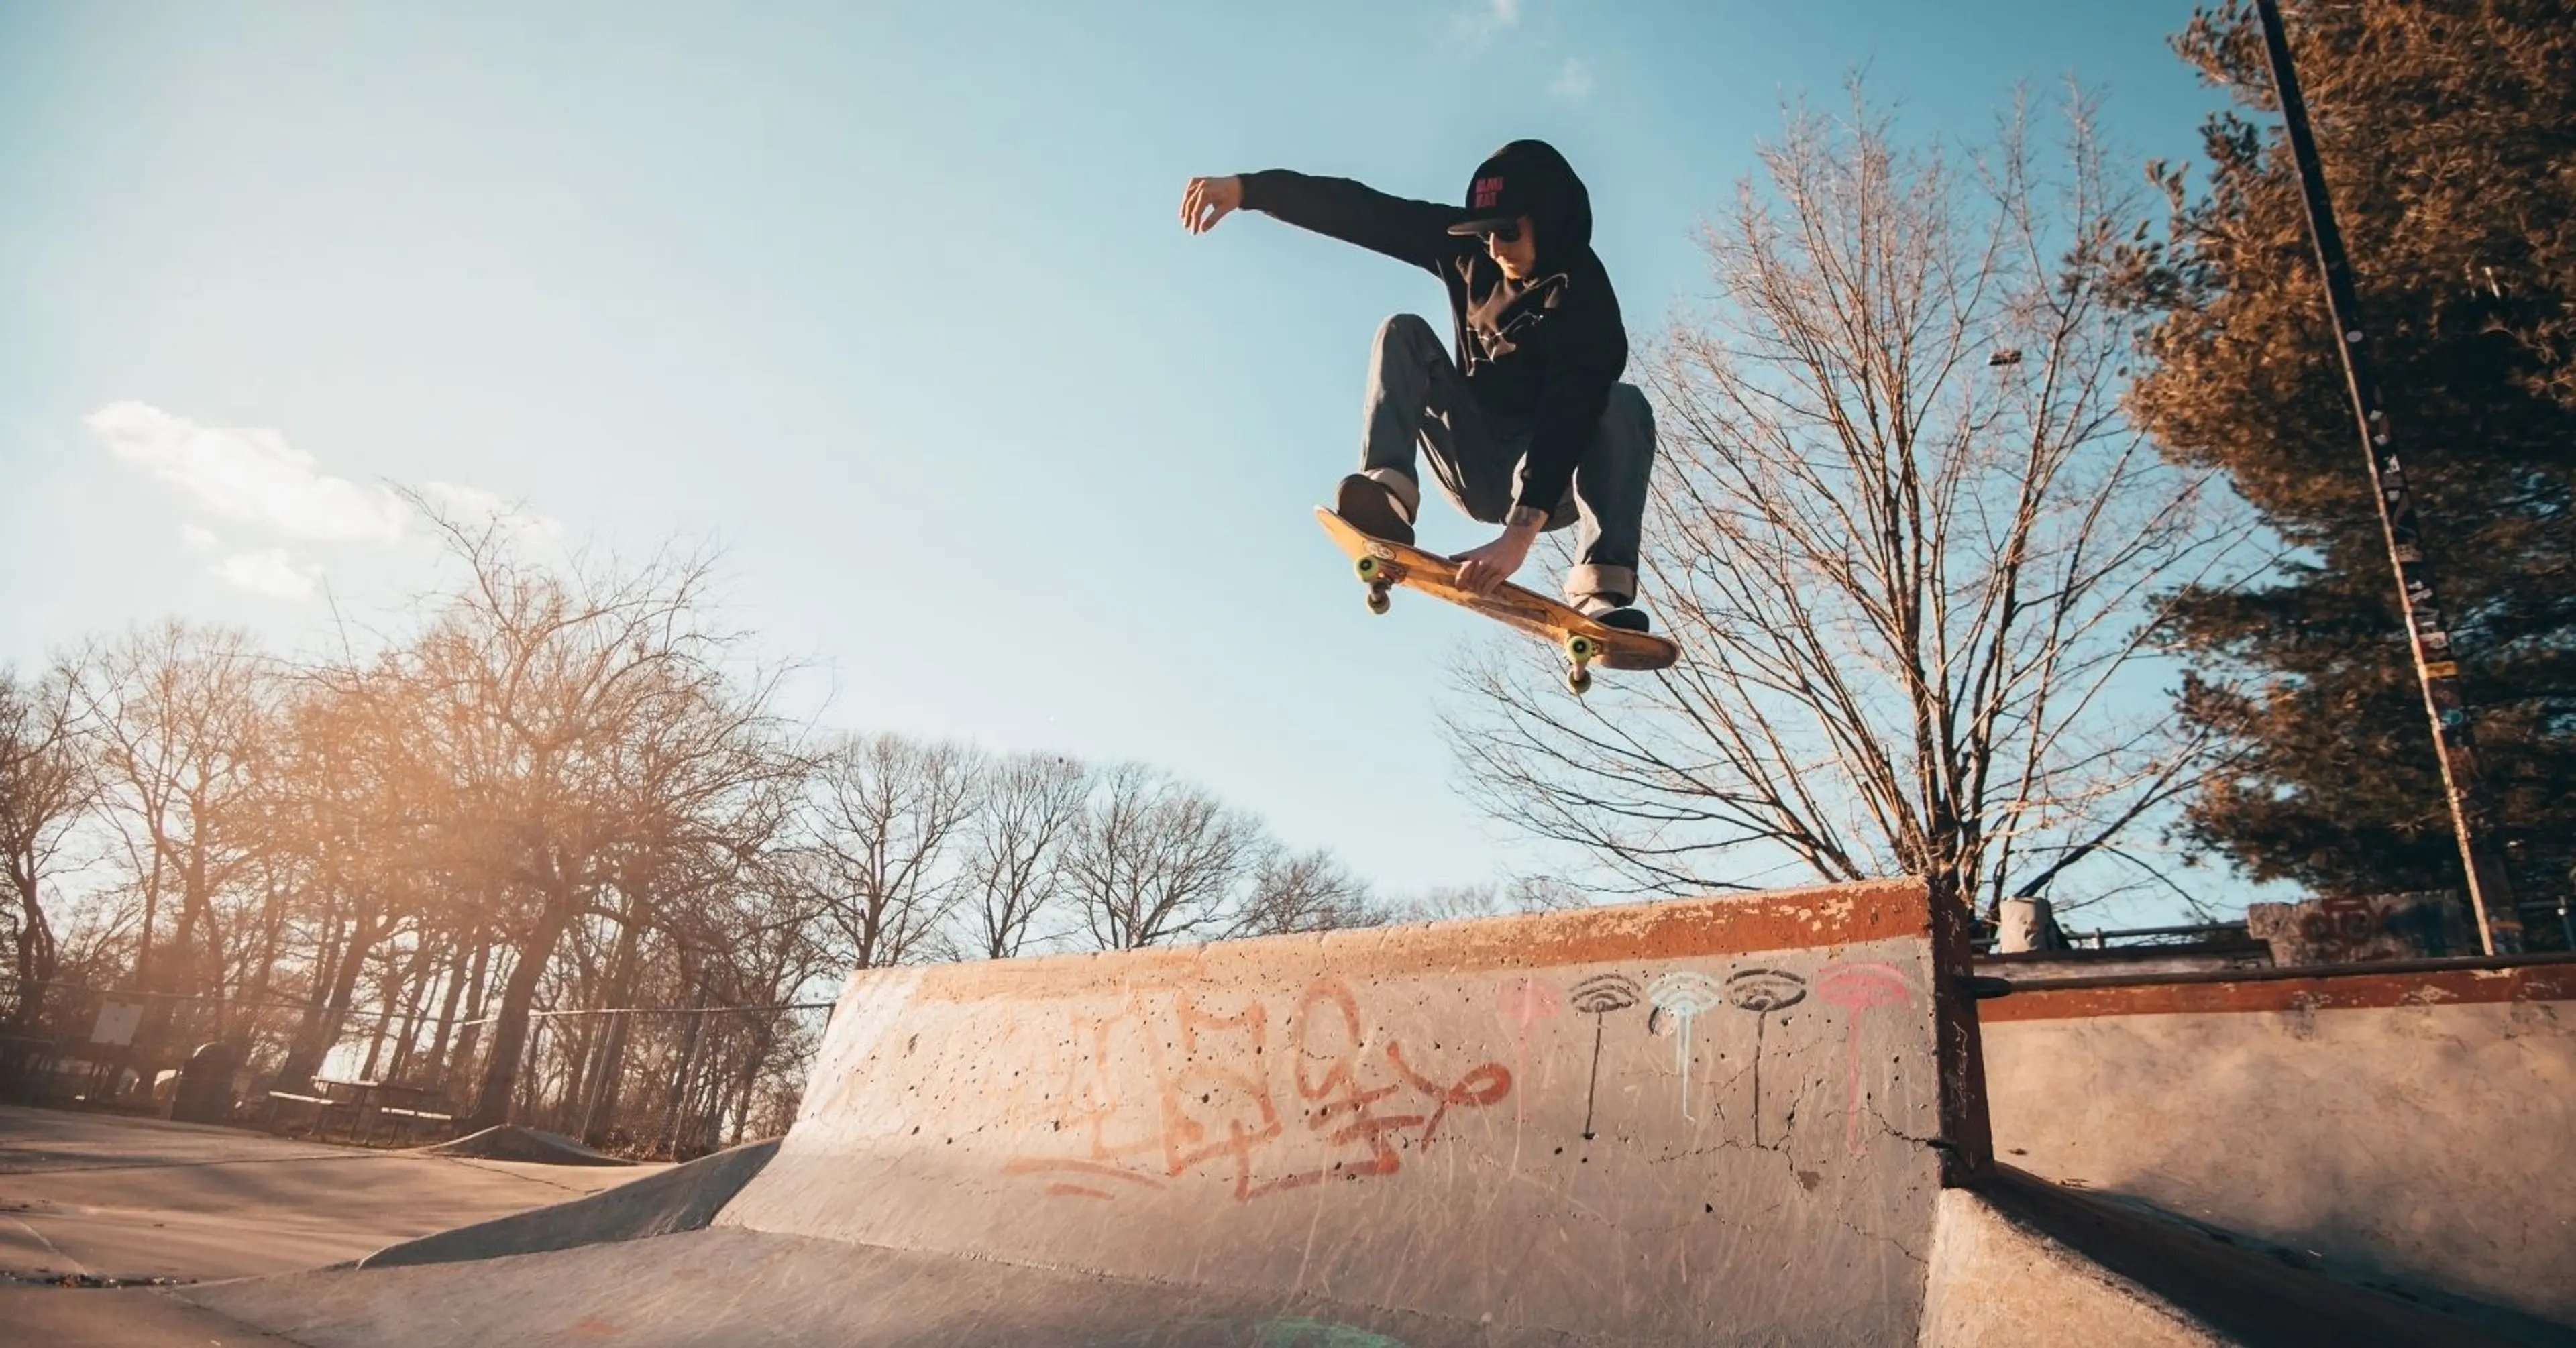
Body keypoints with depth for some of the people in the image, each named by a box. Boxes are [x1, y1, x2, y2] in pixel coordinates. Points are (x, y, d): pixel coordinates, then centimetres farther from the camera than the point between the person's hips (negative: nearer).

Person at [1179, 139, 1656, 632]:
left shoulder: (1585, 295, -21)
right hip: (1475, 470, 4)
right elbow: (1362, 212, -11)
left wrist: (1520, 533, -47)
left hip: (1550, 483, -3)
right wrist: (1248, 188, -23)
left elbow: (1571, 414, -34)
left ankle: (1602, 594, -44)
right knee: (1403, 332, -11)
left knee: (1624, 405, -30)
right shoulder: (1468, 248, -6)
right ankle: (1388, 491, -34)